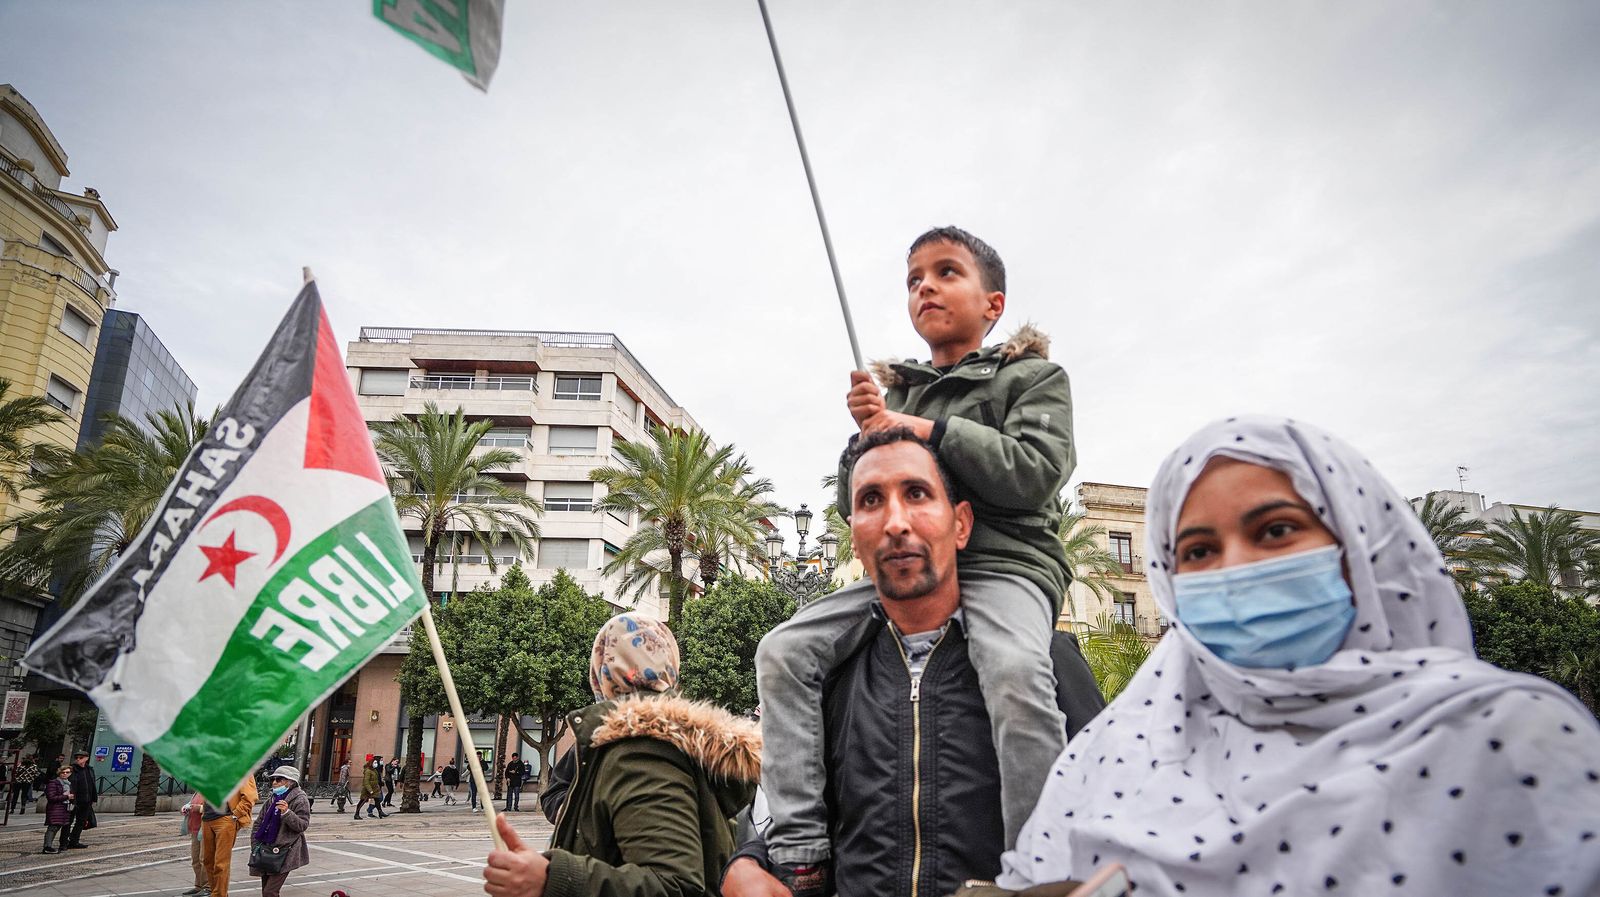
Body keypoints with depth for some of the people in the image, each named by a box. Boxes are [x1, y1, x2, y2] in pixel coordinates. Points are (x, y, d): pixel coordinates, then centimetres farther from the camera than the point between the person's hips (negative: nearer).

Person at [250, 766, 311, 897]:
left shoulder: (300, 800, -8)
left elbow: (303, 825, -15)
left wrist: (287, 813, -27)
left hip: (285, 852, -7)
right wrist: (255, 844, 8)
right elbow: (259, 823, 19)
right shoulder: (272, 799, 13)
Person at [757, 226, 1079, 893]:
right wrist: (866, 435, -3)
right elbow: (855, 507, 16)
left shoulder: (1033, 376, 8)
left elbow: (1035, 473, -10)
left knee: (1015, 675, -36)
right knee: (784, 651, -11)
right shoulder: (896, 392, 20)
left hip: (1005, 561, -5)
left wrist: (928, 430, -13)